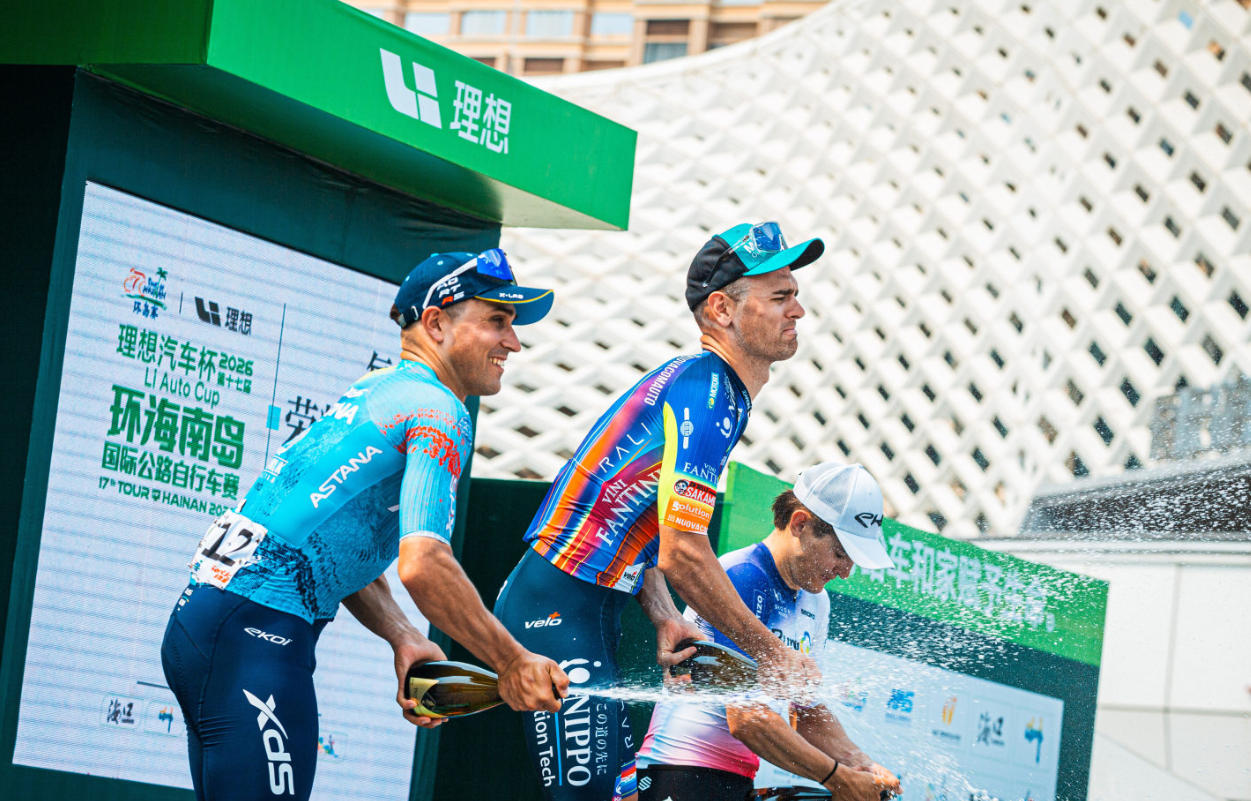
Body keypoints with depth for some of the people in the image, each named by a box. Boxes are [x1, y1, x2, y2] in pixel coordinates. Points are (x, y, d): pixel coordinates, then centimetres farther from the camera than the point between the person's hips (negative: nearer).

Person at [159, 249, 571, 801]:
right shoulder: (438, 411, -8)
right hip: (255, 631, -10)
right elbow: (422, 564, -22)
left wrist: (403, 639, 9)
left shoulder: (374, 389, 21)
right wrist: (511, 664, -12)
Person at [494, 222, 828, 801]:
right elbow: (682, 553, -24)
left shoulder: (702, 384, 16)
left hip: (587, 618, 10)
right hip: (557, 615, -10)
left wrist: (667, 619, 6)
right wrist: (772, 654, -14)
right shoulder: (706, 391, -17)